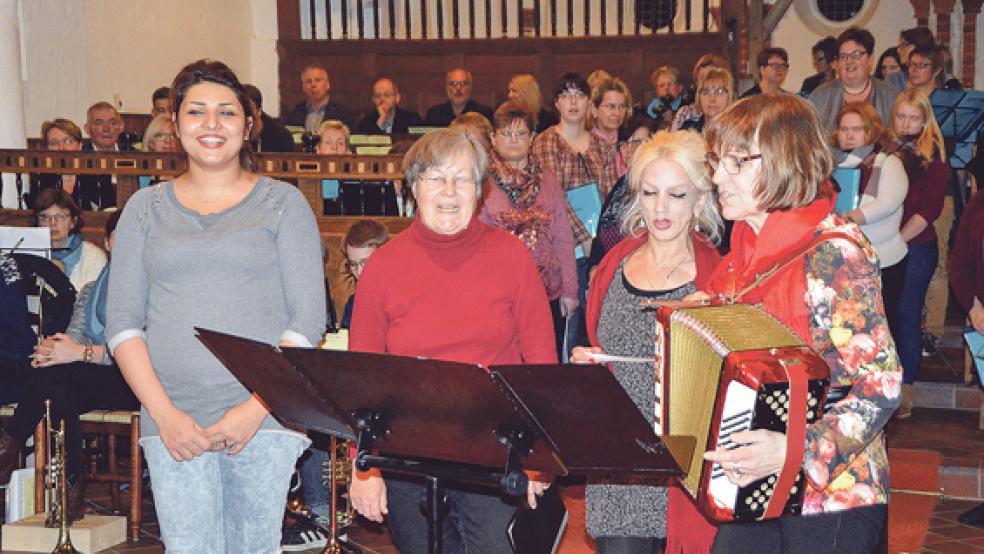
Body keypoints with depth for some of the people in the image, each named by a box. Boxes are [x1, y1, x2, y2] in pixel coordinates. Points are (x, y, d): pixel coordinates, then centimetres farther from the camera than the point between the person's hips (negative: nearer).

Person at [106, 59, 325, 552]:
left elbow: (308, 318, 0)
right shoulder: (146, 207, 12)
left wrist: (256, 408, -11)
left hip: (265, 416, -1)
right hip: (173, 422, 1)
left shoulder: (283, 203, 7)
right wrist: (163, 411, -7)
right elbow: (122, 322, 7)